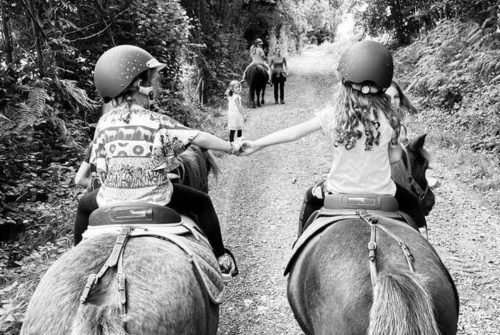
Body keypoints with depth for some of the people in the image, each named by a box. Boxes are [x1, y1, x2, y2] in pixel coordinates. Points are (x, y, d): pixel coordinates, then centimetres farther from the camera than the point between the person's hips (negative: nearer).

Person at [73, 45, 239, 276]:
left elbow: (100, 168, -3)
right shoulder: (158, 123, -13)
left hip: (113, 205, 3)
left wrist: (114, 189, 14)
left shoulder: (104, 123, -6)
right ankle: (221, 259, 27)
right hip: (157, 202, -2)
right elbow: (201, 138, -10)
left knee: (85, 205, 34)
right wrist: (232, 147, 5)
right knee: (202, 202, 21)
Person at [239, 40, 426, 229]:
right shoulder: (389, 118, -11)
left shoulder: (332, 115, -13)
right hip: (380, 193, 0)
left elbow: (294, 132, -7)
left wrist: (256, 145, 2)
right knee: (411, 204, 28)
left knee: (311, 198, 32)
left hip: (339, 191, 1)